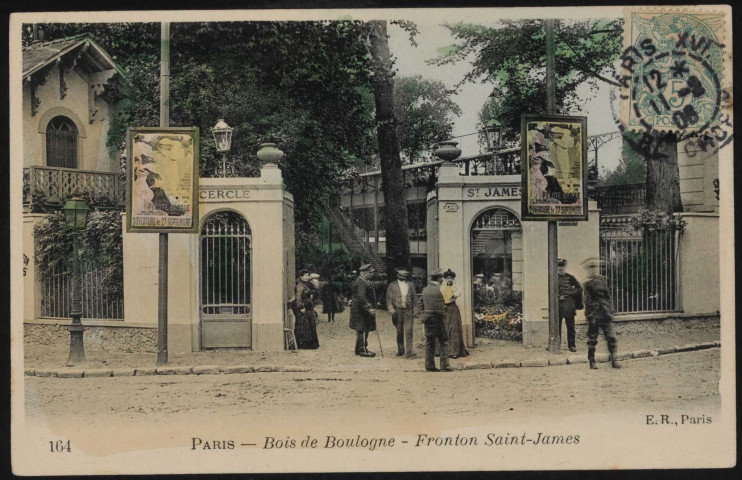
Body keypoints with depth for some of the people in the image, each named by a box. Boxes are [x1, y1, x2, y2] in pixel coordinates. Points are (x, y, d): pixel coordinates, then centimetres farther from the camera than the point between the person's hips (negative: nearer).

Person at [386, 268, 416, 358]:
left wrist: (414, 310, 9)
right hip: (397, 310, 0)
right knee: (399, 332, 7)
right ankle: (400, 350, 20)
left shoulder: (411, 285, 10)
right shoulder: (392, 285, 4)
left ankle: (409, 351, -11)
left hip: (408, 311, 0)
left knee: (408, 331, -9)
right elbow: (389, 299, 2)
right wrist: (391, 310, -9)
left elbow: (413, 298, 14)